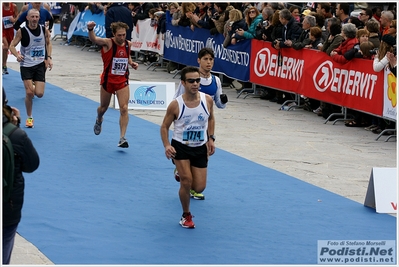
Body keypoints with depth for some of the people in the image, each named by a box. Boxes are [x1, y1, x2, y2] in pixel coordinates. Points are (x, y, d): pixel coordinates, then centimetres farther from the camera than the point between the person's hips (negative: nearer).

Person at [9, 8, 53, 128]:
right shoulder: (22, 31, -10)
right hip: (26, 65, -2)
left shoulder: (44, 30, -3)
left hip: (40, 64, 2)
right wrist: (17, 55, -24)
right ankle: (29, 117, 10)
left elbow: (48, 44, 14)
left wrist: (49, 58, 2)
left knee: (39, 94, -7)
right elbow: (12, 45, -5)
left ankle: (34, 87, 31)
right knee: (29, 93, -9)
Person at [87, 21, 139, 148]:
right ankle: (99, 121, 53)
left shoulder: (128, 44, -2)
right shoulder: (108, 43, -17)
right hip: (108, 80, -2)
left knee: (124, 108, -12)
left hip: (122, 81, 2)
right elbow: (94, 39, -37)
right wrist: (90, 29, -58)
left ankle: (122, 138, -10)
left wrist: (132, 63, -1)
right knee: (103, 107, 17)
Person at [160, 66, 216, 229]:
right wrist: (166, 146, -20)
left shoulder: (207, 100, -9)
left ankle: (181, 174, 39)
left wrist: (211, 139, 3)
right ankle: (186, 216, 11)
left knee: (199, 188, 3)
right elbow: (164, 126, -5)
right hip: (180, 147, -3)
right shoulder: (175, 105, -17)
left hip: (200, 148, 3)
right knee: (186, 181, -14)